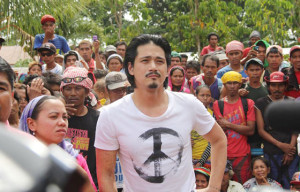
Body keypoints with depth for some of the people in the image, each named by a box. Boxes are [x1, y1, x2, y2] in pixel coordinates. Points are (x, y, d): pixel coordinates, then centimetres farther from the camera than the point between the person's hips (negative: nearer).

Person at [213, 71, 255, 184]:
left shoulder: (248, 103, 5)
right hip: (223, 154, 0)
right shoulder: (218, 104, 4)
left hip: (242, 155, 0)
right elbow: (221, 129, -5)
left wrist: (228, 124, -8)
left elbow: (251, 130, -4)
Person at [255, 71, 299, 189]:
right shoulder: (261, 103, 7)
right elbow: (261, 130, 1)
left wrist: (290, 149, -10)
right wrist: (280, 145, -9)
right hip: (271, 153, -1)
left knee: (290, 185, -1)